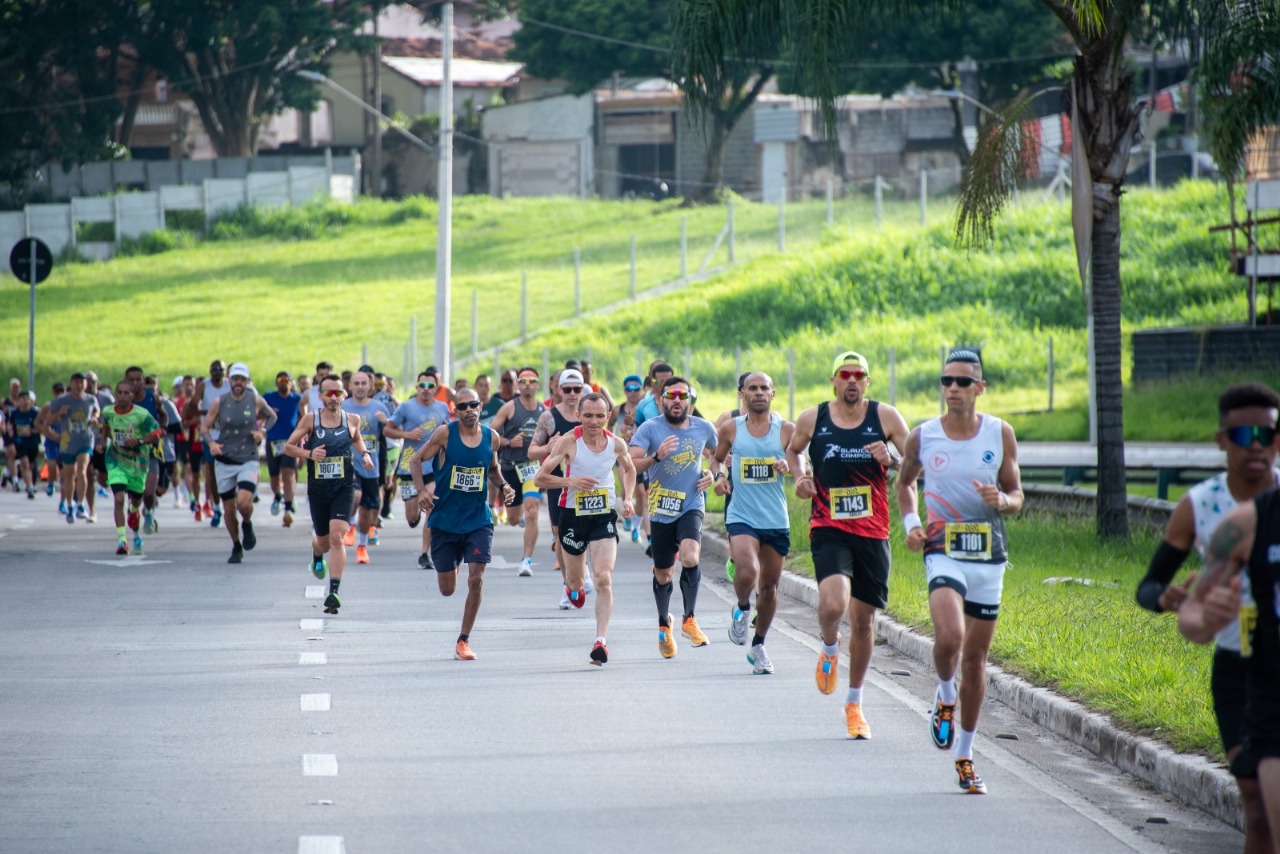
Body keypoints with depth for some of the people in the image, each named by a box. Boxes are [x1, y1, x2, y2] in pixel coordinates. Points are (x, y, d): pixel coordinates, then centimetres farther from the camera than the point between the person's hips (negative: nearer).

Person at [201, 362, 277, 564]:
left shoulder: (256, 401, -2)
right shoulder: (219, 403, -1)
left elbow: (272, 416, 16)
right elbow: (204, 427, 3)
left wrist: (263, 431, -3)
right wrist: (211, 443, -16)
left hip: (248, 460, -2)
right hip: (224, 462, 2)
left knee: (244, 502, -22)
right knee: (229, 509, 6)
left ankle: (247, 525, 12)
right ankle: (236, 547, 26)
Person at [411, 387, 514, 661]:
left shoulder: (491, 437, 1)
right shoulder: (445, 434, -8)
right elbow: (416, 460, -2)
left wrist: (504, 485, -2)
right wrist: (422, 490, -18)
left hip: (478, 520, 1)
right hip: (445, 522, -1)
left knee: (476, 579, -14)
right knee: (447, 589, 6)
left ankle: (464, 641, 0)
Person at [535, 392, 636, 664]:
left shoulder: (616, 444, -4)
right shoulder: (569, 442, -13)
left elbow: (629, 470, 19)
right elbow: (540, 478, -12)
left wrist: (627, 498, 3)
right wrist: (570, 481, -27)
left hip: (605, 516, 0)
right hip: (573, 516, 0)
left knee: (604, 578, -16)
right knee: (576, 582, 16)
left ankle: (601, 642, -16)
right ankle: (573, 585, 55)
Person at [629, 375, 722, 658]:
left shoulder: (704, 428, 2)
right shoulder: (650, 428, -7)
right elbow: (631, 464, -17)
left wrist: (713, 473, 2)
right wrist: (657, 456, -34)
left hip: (691, 505, 0)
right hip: (661, 509, 0)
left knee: (690, 559, -25)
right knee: (663, 574, 11)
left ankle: (689, 619, -8)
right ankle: (664, 624, 37)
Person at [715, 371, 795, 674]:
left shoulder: (786, 429, 0)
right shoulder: (730, 428, 2)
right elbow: (717, 460, 17)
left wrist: (788, 466, -17)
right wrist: (720, 477, -4)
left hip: (776, 520, 2)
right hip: (741, 516, -2)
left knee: (769, 585, 11)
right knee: (747, 572, -27)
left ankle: (758, 646, 30)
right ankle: (742, 609, 7)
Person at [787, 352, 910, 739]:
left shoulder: (885, 417, -1)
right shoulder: (812, 419, 0)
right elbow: (793, 450, 20)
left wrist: (893, 457, -18)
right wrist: (800, 476, 0)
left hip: (872, 532, 1)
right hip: (828, 529, -1)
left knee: (863, 619, 9)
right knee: (833, 602, -26)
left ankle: (854, 704, 26)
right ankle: (830, 649, 10)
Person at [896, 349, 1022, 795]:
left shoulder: (1000, 434, -1)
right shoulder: (922, 436, -1)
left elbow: (1016, 497, 6)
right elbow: (905, 482, 17)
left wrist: (1002, 500, -17)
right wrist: (910, 523, 0)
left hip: (989, 556, 2)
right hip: (944, 552, -2)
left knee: (976, 656, 8)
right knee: (949, 637, -27)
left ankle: (965, 755, 21)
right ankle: (945, 696, 7)